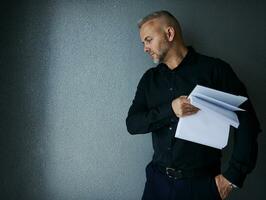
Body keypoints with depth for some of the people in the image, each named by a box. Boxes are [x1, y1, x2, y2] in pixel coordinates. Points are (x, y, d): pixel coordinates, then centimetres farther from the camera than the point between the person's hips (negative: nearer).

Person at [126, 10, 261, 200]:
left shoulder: (215, 69, -8)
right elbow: (132, 124, -1)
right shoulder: (150, 78, 7)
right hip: (158, 180, 4)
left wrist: (232, 177, -13)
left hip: (201, 182, -3)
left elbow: (248, 123, -10)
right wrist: (170, 110, -18)